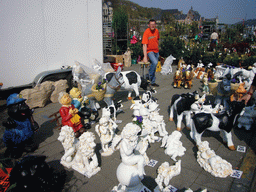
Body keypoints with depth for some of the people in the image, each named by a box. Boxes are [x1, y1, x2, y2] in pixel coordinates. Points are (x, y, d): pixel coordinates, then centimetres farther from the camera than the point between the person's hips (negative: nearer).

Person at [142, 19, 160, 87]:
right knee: (155, 62, -29)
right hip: (149, 51, -6)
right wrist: (145, 57, -29)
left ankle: (153, 82, 21)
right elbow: (144, 45, -23)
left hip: (156, 51, 6)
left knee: (154, 66, 10)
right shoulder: (146, 32, -17)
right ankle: (149, 76, -8)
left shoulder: (156, 31, 1)